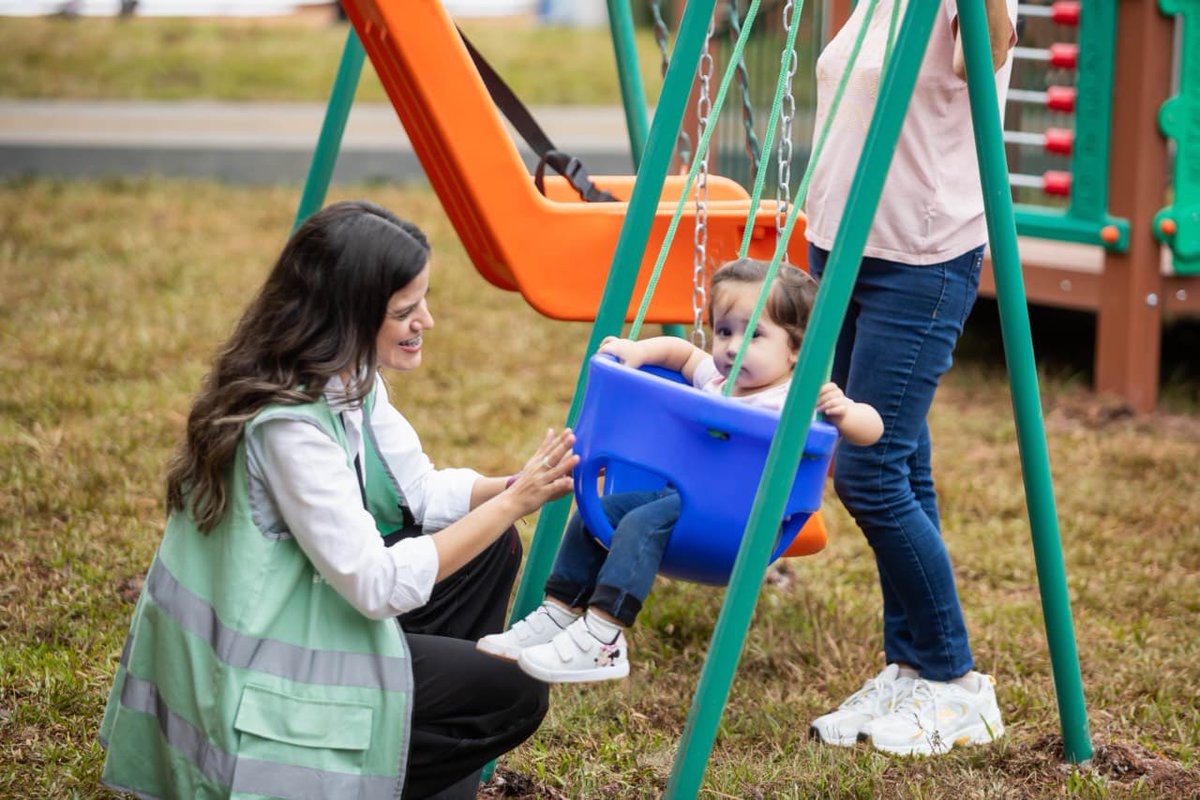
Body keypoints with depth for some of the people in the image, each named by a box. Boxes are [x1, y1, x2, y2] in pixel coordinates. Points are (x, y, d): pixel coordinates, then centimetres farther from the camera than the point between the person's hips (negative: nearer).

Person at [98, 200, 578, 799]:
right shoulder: (288, 425, -30)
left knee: (490, 548, 13)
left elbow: (423, 492, 6)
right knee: (512, 698, -4)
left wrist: (528, 485, -10)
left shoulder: (349, 380, -1)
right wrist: (512, 502, -24)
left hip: (296, 618, 9)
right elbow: (379, 587, -29)